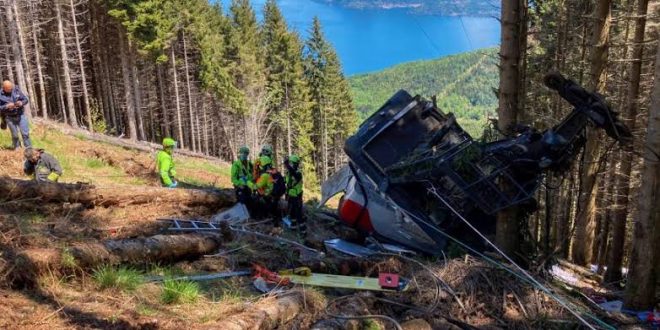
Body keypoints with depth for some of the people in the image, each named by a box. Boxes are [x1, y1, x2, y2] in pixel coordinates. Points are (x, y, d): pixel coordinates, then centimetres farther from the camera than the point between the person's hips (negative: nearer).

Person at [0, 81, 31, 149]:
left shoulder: (16, 90, -4)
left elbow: (26, 99, 2)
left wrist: (21, 103, -19)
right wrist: (7, 106, -25)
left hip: (20, 115, 1)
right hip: (10, 117, -1)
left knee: (25, 133, -2)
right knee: (15, 135, 7)